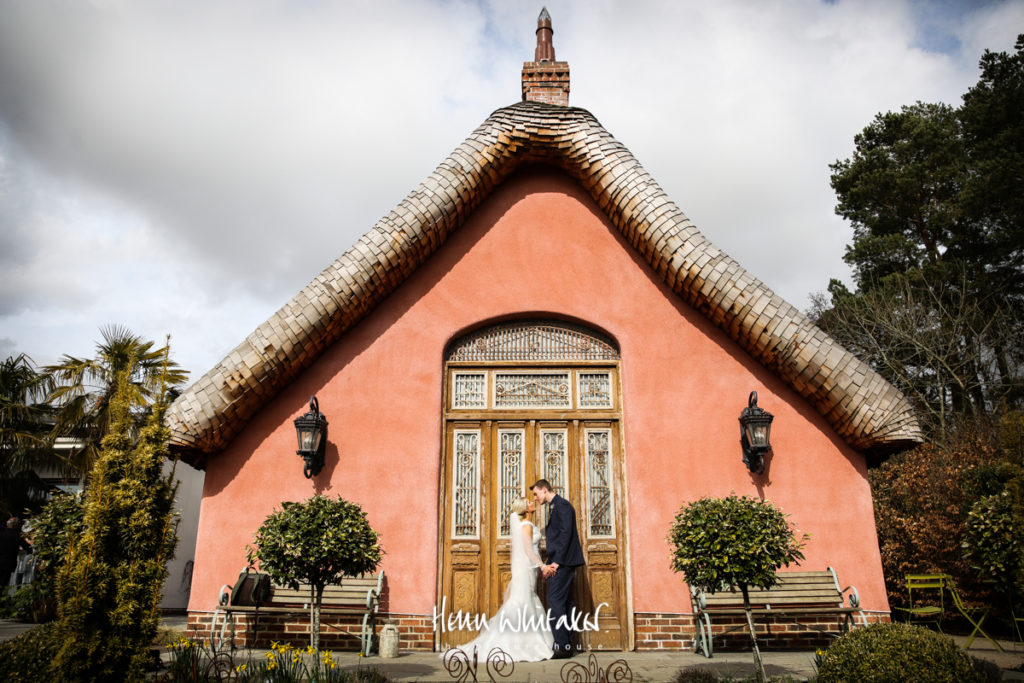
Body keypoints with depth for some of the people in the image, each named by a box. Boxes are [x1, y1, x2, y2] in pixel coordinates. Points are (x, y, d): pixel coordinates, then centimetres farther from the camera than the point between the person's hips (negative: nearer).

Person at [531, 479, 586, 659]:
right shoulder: (554, 507, 20)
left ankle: (562, 646, -10)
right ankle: (567, 646, 13)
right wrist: (548, 564, 15)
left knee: (555, 602, -11)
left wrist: (556, 562, -19)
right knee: (564, 604, 10)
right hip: (559, 563, 10)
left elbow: (566, 534, -18)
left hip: (562, 563, -10)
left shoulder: (562, 505, -9)